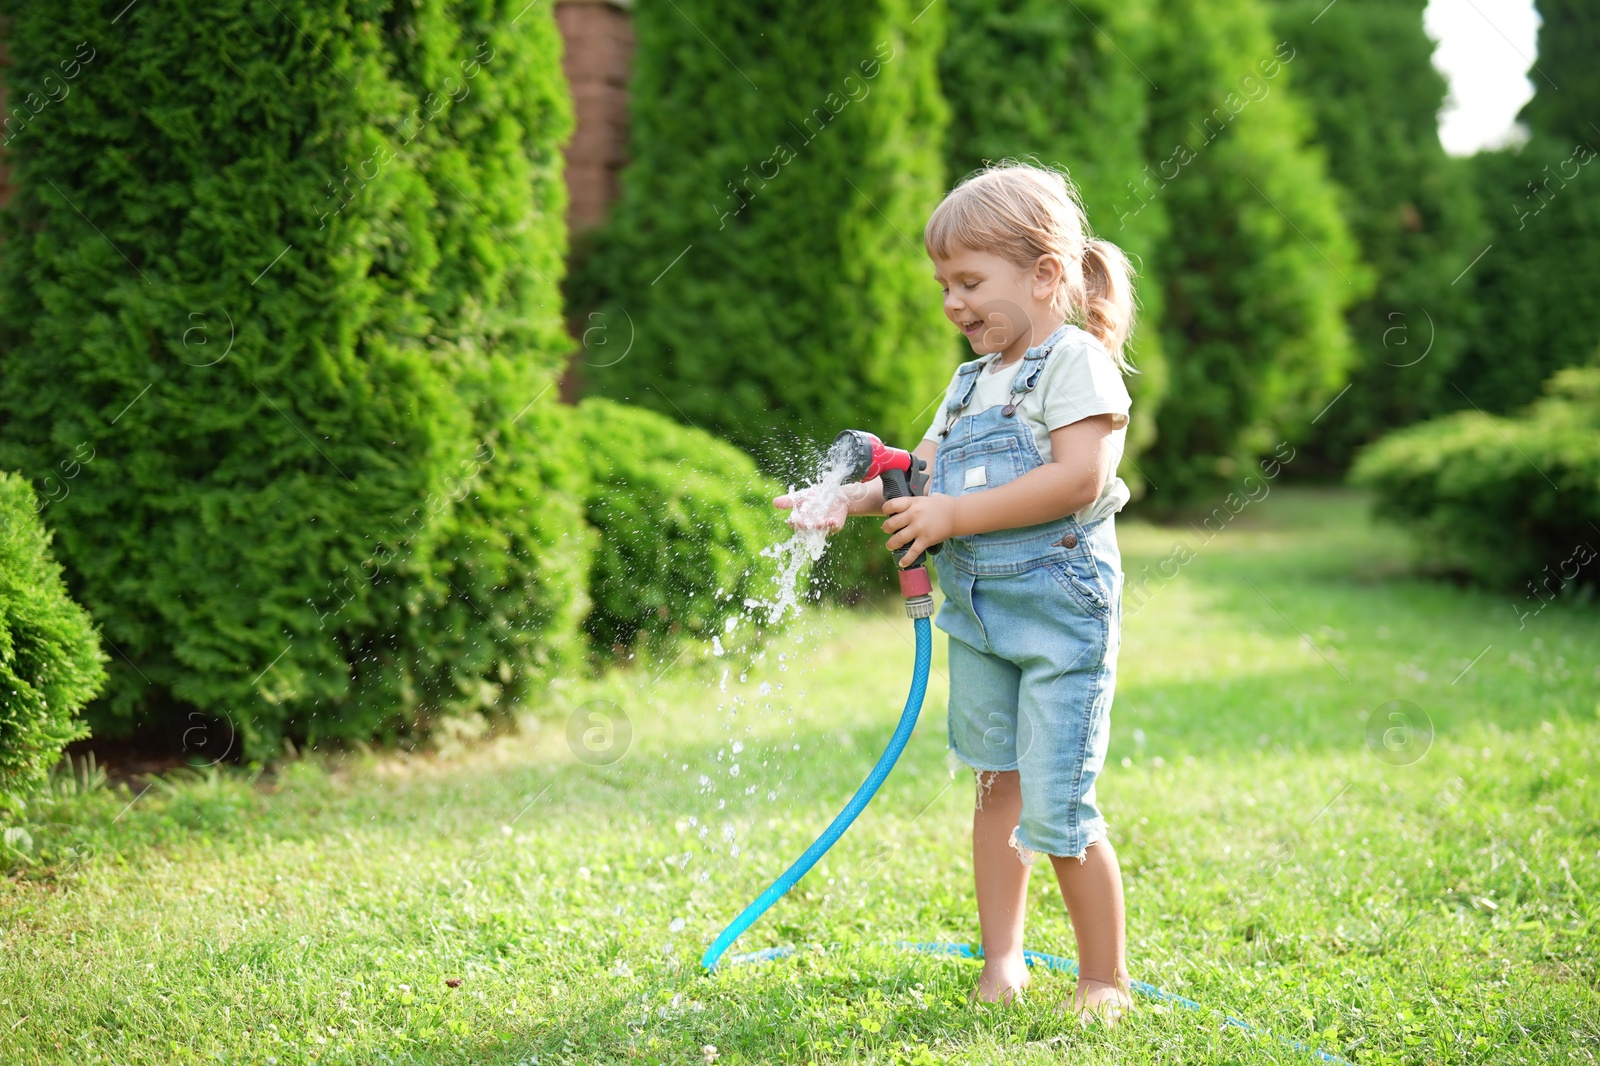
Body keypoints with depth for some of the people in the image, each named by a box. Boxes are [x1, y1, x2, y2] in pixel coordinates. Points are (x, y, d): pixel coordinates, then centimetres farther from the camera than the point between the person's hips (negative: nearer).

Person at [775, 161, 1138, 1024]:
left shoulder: (1077, 362, -9)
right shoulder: (971, 379, 17)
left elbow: (1080, 477, -21)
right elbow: (927, 469, 15)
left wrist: (955, 514, -20)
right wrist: (855, 497, -4)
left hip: (1059, 605, -8)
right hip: (976, 609, 8)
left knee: (1056, 809, -7)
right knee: (995, 786, 13)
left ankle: (1105, 979, 8)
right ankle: (1001, 961, 23)